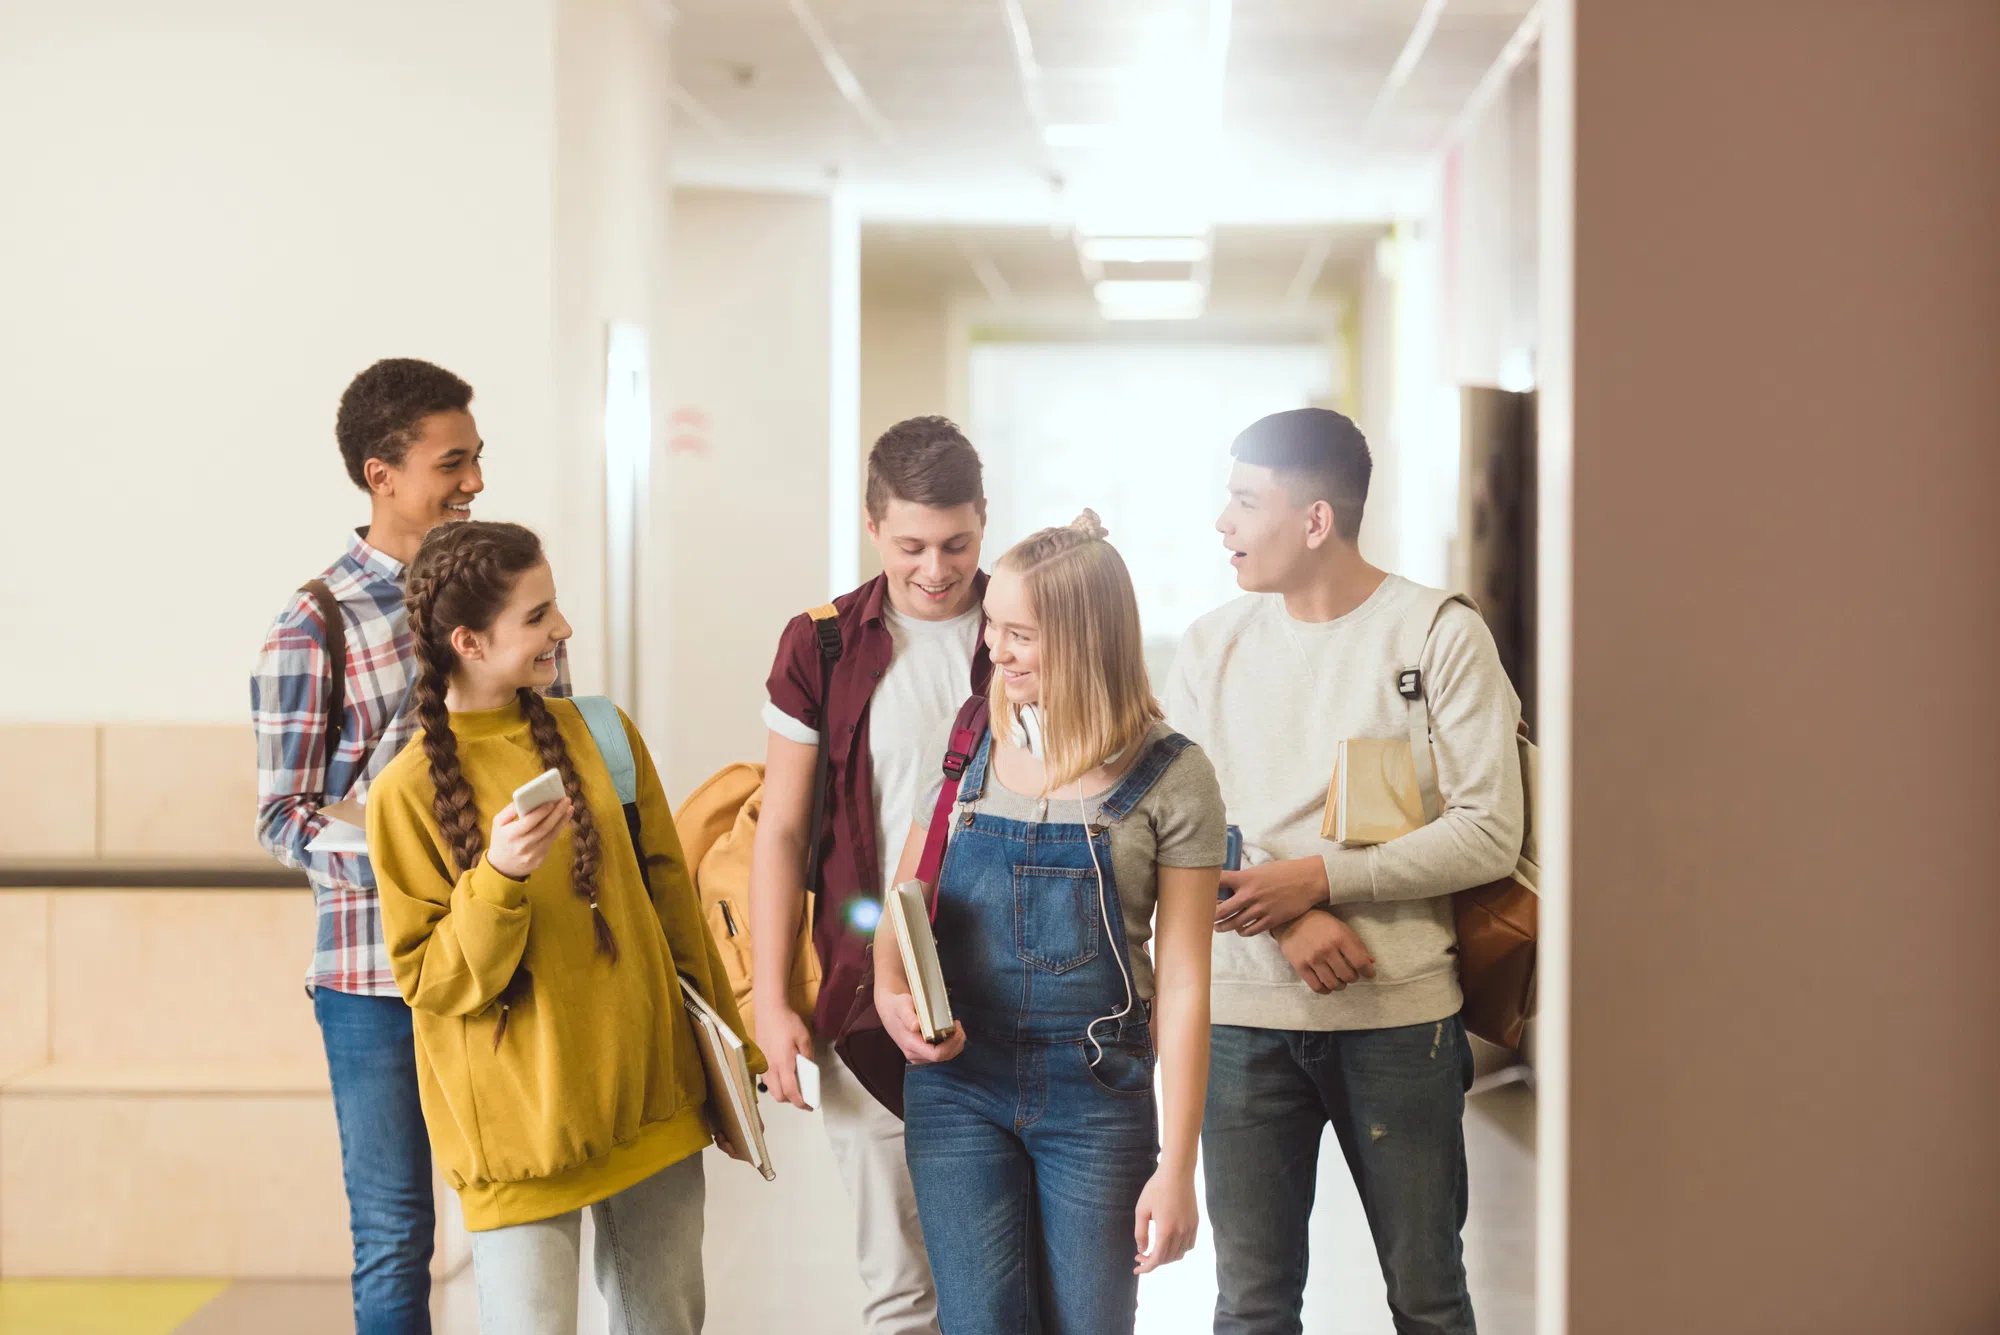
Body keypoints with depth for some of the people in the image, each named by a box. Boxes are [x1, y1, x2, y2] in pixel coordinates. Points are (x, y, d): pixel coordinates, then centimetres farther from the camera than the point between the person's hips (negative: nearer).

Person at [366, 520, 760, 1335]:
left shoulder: (600, 734, 3)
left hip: (650, 1097, 4)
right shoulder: (410, 791, -8)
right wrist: (498, 881, -24)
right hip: (520, 1124, -4)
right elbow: (430, 983, -7)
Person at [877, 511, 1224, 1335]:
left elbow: (1182, 981, -5)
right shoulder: (964, 752, 4)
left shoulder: (1168, 777, -5)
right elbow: (900, 916, 12)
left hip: (1096, 1094, -2)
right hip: (957, 1084, 2)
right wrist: (890, 997, -11)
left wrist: (1176, 1166, -7)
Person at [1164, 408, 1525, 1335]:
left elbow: (1489, 834, -8)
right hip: (1243, 1014, 3)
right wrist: (1286, 919, -14)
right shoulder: (1213, 644, 8)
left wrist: (1320, 880, -15)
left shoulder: (1442, 635, -4)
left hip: (1400, 1015, -3)